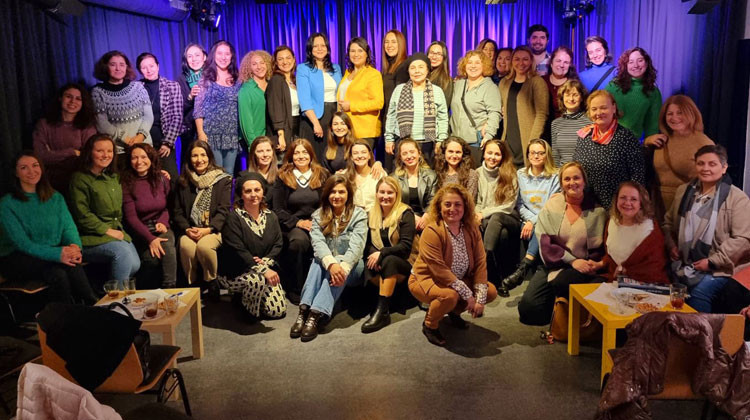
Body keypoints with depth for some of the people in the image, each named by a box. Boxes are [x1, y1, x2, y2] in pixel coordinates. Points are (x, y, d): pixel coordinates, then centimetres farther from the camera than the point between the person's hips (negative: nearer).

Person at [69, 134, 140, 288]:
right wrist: (107, 231, -13)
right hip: (90, 237, -6)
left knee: (135, 265, -18)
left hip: (116, 232, 6)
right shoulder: (79, 179, -4)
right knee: (122, 251, -30)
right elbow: (82, 215, -11)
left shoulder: (114, 178, 16)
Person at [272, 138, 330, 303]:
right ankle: (294, 289, -21)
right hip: (292, 225, -1)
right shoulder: (283, 177, 10)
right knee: (299, 239, -36)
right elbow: (278, 210, 5)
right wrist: (298, 222, -10)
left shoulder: (322, 175, 13)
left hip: (318, 223, 1)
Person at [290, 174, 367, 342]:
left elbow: (356, 246, -19)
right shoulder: (318, 215, 1)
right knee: (318, 260, -30)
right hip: (327, 263, 2)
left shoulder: (359, 215, -5)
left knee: (340, 264, -34)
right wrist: (331, 264, -38)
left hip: (351, 266, -2)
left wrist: (343, 268, -38)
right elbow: (318, 243, -17)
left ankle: (316, 315, -45)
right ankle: (304, 310, -41)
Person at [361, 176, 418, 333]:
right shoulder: (373, 214, 6)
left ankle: (383, 311, -35)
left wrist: (382, 253, -26)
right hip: (383, 260, 4)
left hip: (404, 262, -4)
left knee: (389, 261, -37)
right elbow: (369, 243, 4)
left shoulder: (405, 213, -11)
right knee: (368, 266, -30)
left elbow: (406, 246, -18)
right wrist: (374, 254, -18)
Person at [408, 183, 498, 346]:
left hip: (459, 280, 6)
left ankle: (454, 311, 17)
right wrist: (468, 295, -26)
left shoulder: (471, 229, -6)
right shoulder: (432, 232, -24)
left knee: (491, 291, -9)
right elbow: (439, 271, -28)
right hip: (426, 279, -6)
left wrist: (480, 299, -18)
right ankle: (429, 325, -4)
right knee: (450, 296, -36)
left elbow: (480, 263, -9)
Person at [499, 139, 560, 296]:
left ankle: (522, 269, -45)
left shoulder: (554, 177, 3)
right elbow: (519, 203, 11)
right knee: (535, 233, -32)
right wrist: (530, 219, -7)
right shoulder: (520, 174, 14)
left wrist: (534, 222, -16)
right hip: (528, 220, 3)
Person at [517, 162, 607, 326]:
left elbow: (601, 247, 0)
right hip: (553, 264, 1)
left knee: (560, 282, -34)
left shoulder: (597, 210, 1)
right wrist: (572, 260, -17)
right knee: (528, 308, -15)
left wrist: (595, 264, -22)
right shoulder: (551, 206, 1)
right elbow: (545, 243, -6)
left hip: (582, 267, -1)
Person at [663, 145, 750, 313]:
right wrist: (671, 245, 7)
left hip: (717, 269, -5)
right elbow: (668, 222, 24)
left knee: (699, 292, -30)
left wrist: (712, 261, -14)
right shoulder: (684, 191, 14)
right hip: (683, 264, 5)